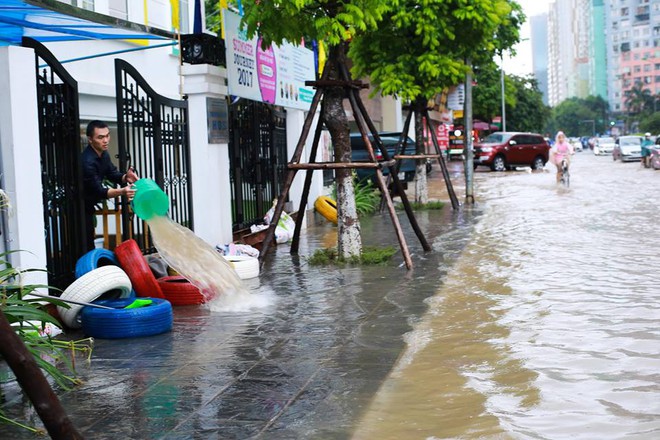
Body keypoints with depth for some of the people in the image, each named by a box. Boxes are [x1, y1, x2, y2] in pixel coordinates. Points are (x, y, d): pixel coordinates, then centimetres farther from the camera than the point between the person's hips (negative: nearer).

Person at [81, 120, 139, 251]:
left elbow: (113, 174, 5)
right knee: (85, 246, -9)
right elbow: (99, 191, -31)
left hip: (88, 206, 9)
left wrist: (125, 177, -18)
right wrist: (121, 192, -46)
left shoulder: (103, 154, 0)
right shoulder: (87, 161, -29)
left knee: (89, 244, 15)